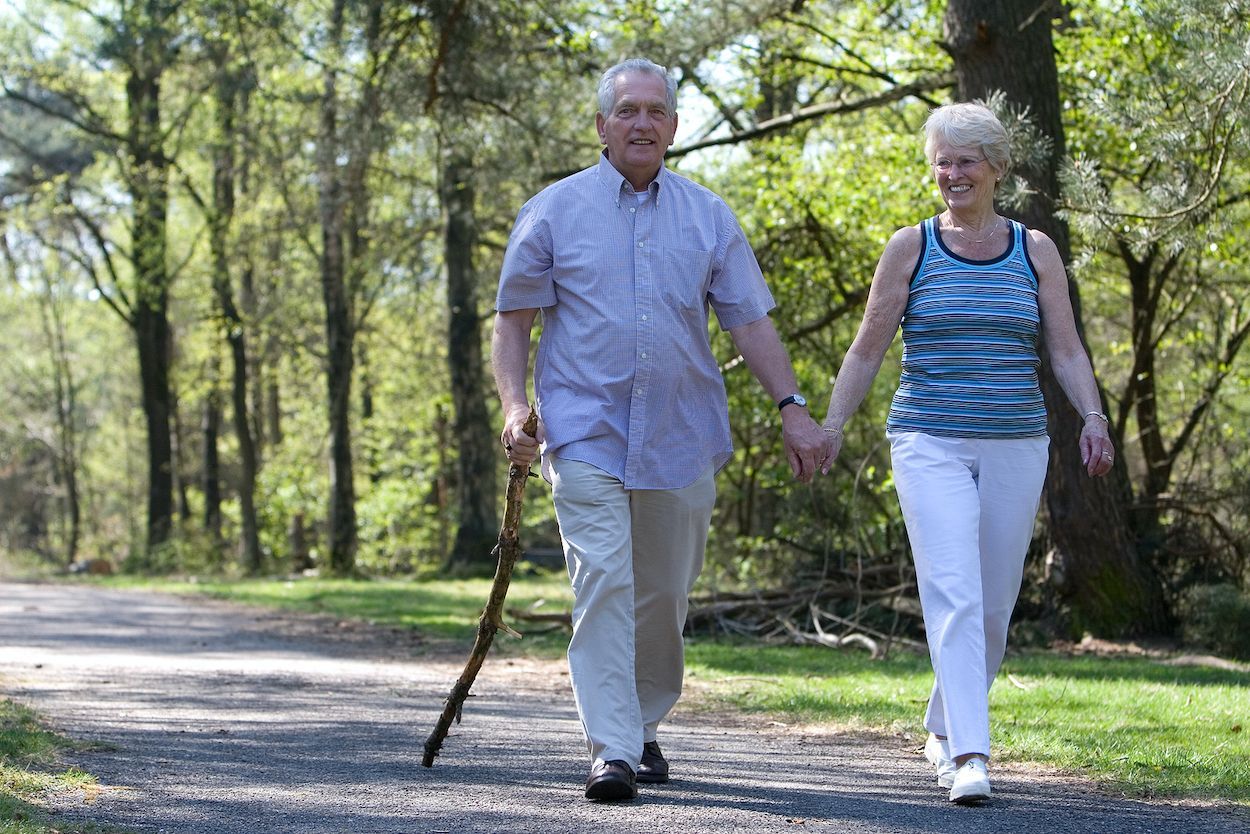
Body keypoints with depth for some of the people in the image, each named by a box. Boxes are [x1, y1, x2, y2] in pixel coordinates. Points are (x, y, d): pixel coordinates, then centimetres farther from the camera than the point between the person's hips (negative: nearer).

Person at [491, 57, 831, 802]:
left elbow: (750, 319, 9)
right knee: (603, 583, -15)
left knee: (664, 595, 9)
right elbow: (513, 319, 6)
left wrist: (793, 407, -2)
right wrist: (514, 405, -10)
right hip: (586, 432, -3)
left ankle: (644, 727, 27)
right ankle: (610, 750, -16)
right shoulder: (555, 211, 4)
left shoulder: (709, 217, 10)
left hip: (681, 435, 3)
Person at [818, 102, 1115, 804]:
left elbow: (1066, 349, 7)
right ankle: (969, 754, -23)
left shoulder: (1035, 251, 9)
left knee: (994, 603, 8)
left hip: (1016, 448, 3)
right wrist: (832, 425, 1)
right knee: (954, 595, -16)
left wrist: (1093, 417, -9)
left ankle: (944, 730, 27)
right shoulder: (911, 248, 4)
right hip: (930, 446, -3)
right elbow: (868, 350, 7)